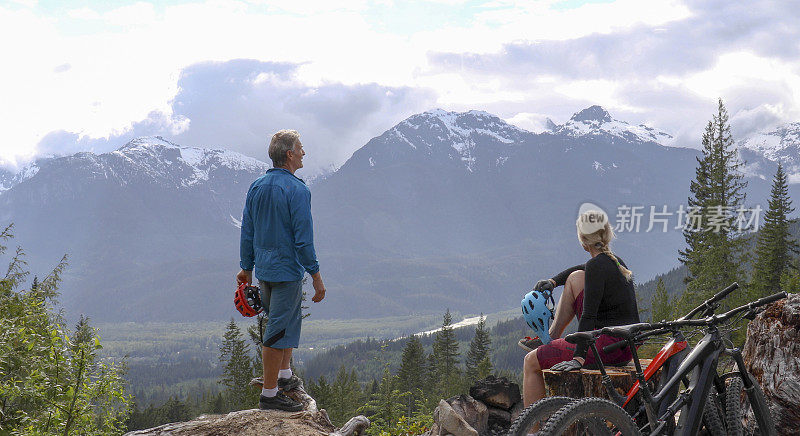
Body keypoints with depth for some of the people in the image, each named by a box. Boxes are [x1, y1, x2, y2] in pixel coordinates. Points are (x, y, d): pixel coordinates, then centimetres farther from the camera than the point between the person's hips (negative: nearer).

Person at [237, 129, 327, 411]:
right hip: (288, 270, -8)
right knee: (280, 332, -3)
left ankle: (285, 376, 30)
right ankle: (269, 394, 1)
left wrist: (246, 268, 20)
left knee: (289, 320, 24)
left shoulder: (257, 187, 7)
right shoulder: (297, 190, -15)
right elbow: (303, 239, -17)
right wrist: (316, 276, -12)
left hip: (263, 271, 8)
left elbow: (247, 233, 12)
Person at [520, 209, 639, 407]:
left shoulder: (596, 266, -16)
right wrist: (553, 281, 18)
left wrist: (578, 358, -26)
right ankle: (550, 338, 27)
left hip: (610, 346, -9)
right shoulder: (614, 260, 12)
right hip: (627, 344, 9)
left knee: (531, 362, -1)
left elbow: (588, 316, -23)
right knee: (575, 278, 21)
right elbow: (584, 271, 32)